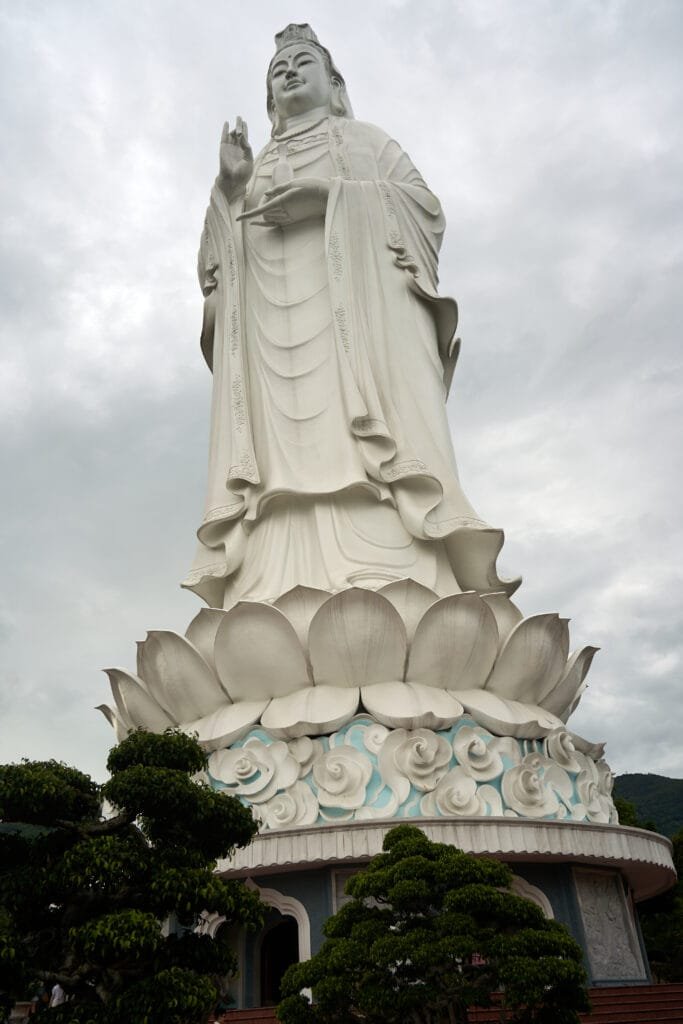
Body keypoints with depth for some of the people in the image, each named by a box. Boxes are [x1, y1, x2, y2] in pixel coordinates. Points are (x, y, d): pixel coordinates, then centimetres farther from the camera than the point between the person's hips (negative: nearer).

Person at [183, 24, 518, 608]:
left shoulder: (364, 139, 27)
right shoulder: (256, 169, 33)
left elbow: (424, 203, 10)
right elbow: (218, 258, 21)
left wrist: (332, 195, -3)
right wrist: (230, 189, 4)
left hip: (361, 304, -2)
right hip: (273, 323, 3)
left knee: (366, 441, -24)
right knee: (287, 454, -18)